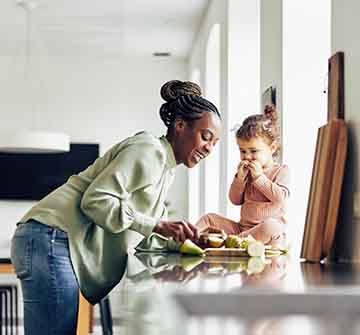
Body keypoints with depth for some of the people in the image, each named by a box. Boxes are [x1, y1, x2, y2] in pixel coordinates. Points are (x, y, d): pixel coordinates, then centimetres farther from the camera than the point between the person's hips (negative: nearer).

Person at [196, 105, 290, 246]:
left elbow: (280, 197, -16)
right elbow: (235, 200, 12)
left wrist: (259, 176, -13)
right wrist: (239, 178, -3)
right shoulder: (247, 171, 17)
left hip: (270, 226, -6)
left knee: (271, 227, -41)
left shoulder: (281, 170, 1)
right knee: (209, 218, 0)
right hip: (243, 226, 6)